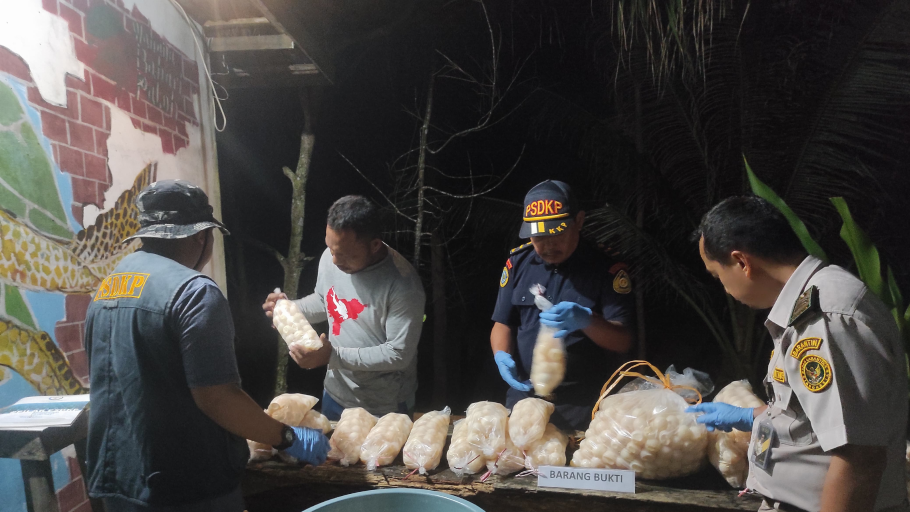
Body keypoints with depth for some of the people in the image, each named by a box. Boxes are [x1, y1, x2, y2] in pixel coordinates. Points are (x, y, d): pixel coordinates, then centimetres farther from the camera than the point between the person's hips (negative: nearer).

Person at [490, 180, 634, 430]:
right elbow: (503, 323, 8)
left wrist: (587, 321, -32)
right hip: (523, 396, 3)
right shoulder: (518, 262, 3)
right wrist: (501, 356, -13)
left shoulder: (606, 266, -9)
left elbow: (623, 341, -12)